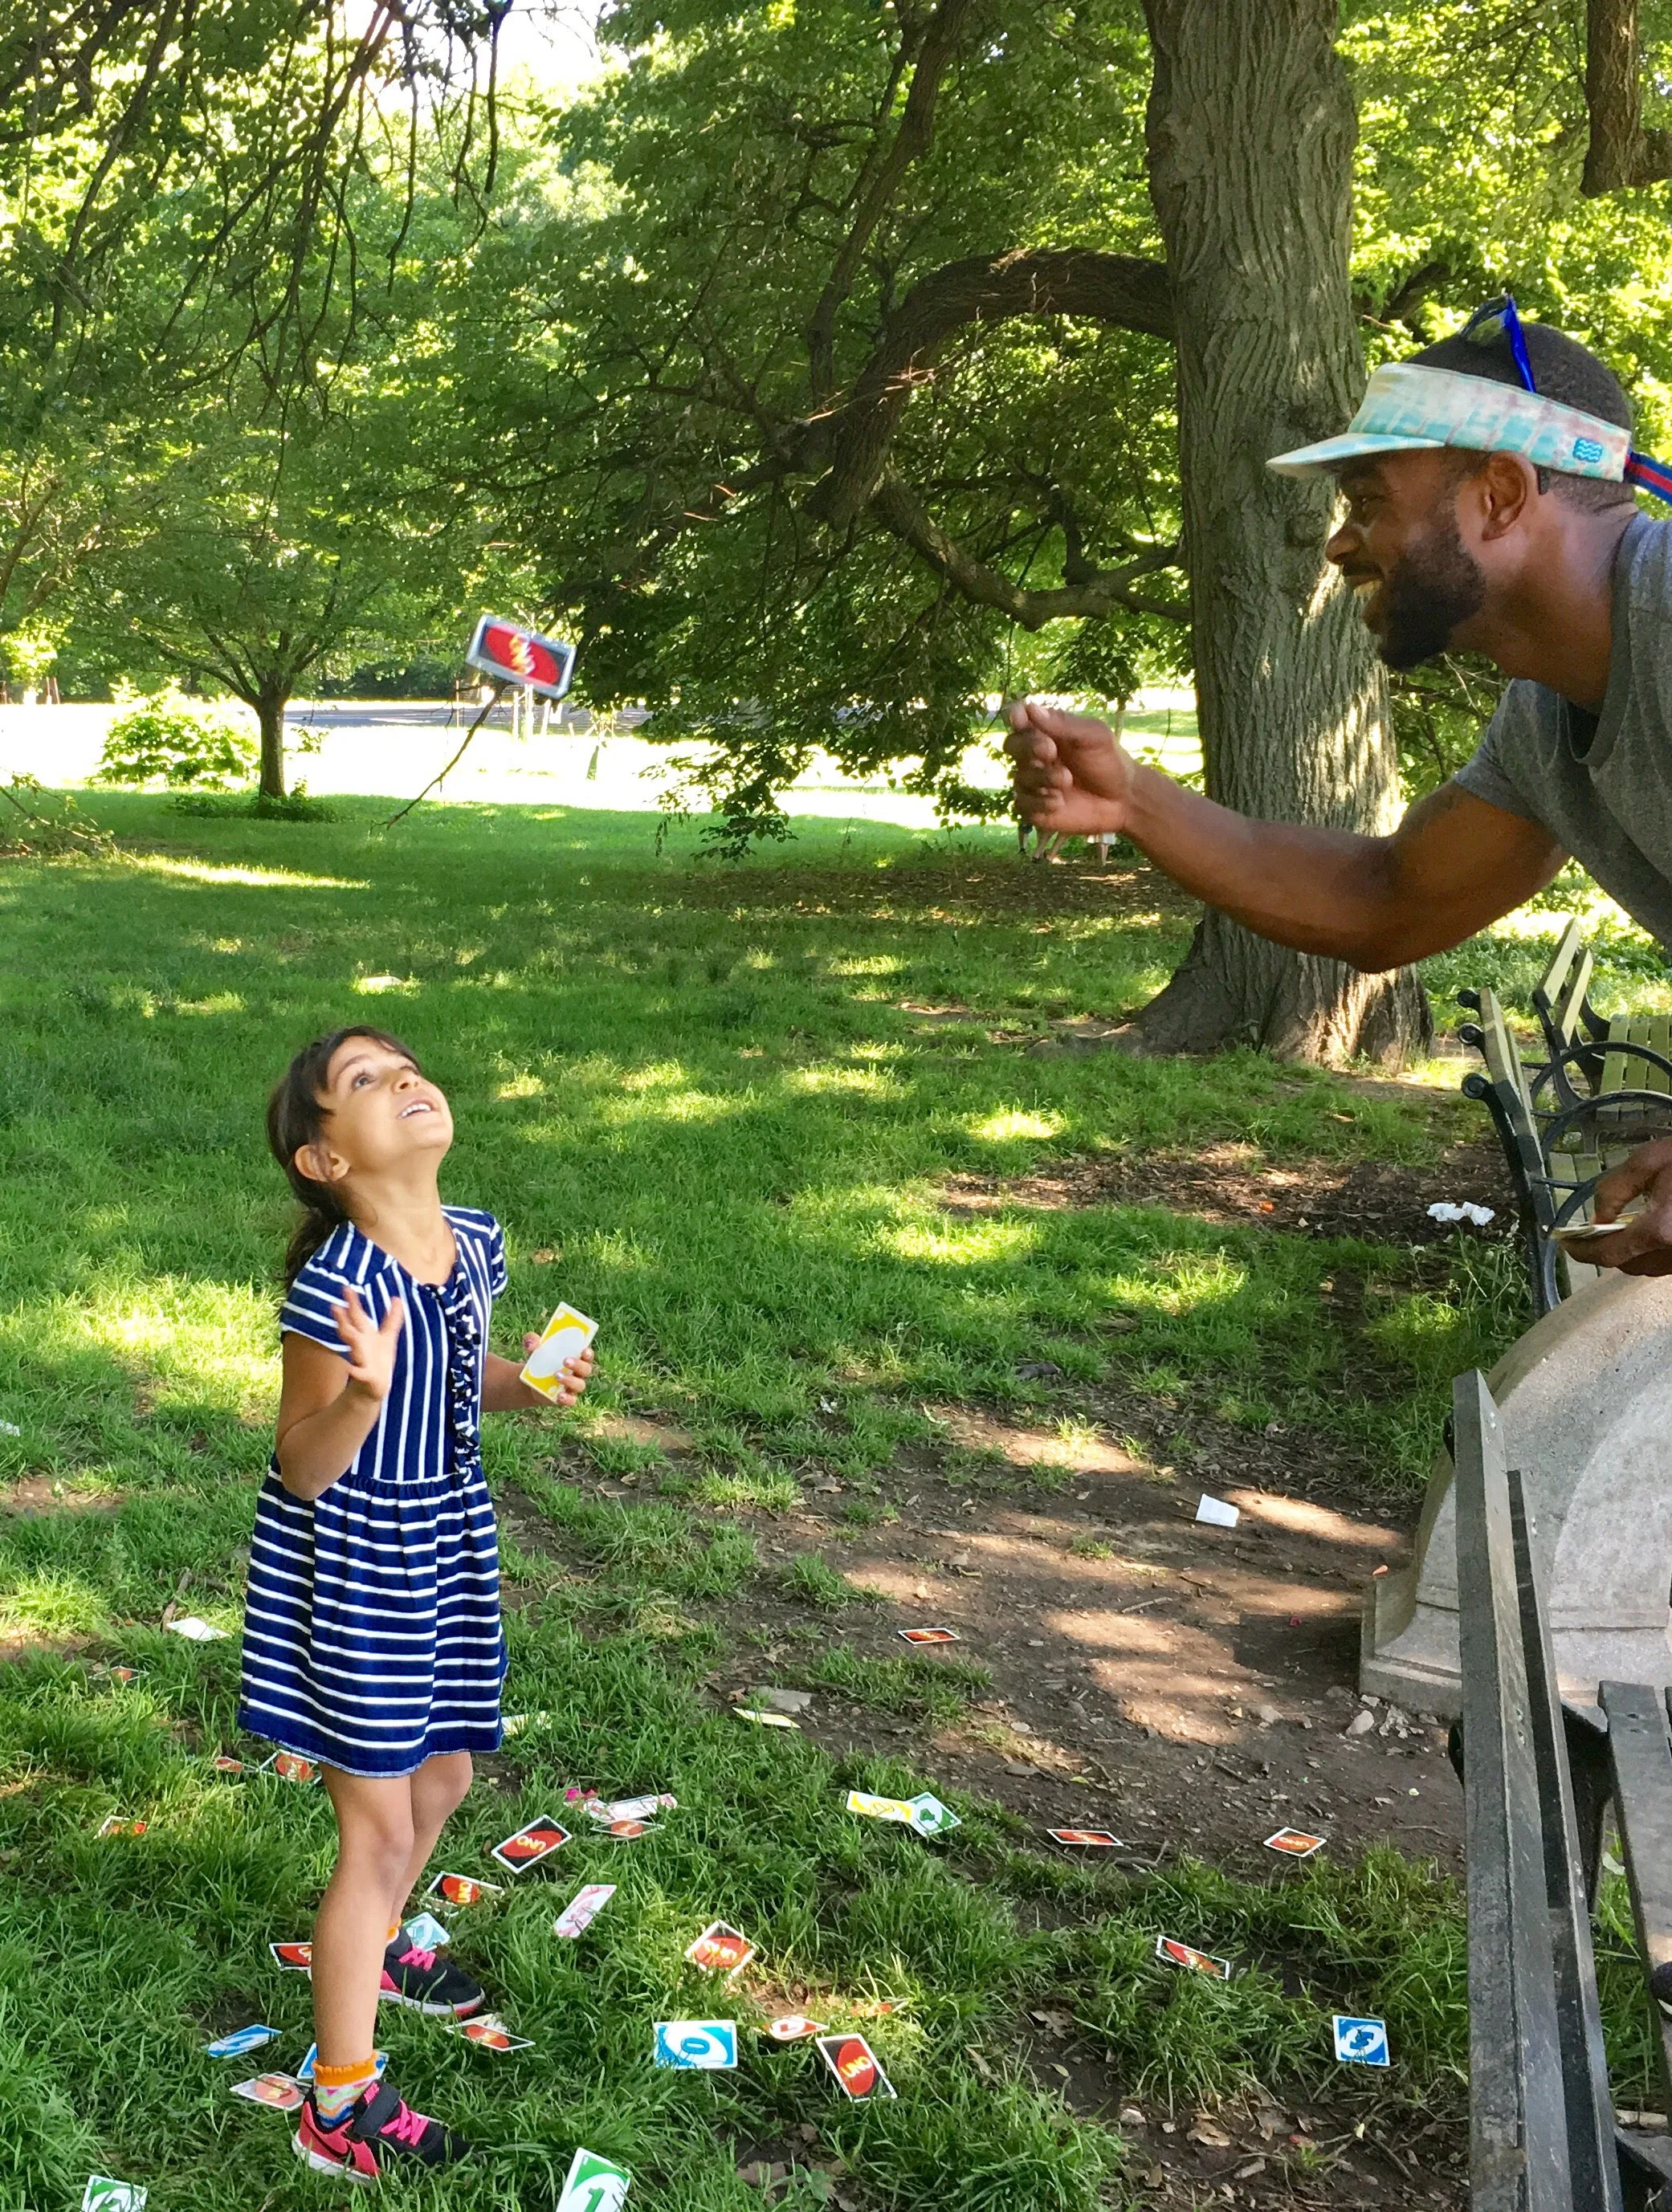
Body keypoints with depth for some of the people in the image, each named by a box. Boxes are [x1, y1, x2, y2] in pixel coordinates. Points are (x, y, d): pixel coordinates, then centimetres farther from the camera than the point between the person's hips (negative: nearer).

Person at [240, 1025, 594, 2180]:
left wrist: (530, 1385, -7)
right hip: (349, 1560, -7)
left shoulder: (474, 1242, -5)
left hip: (446, 1543, 7)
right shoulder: (334, 1281, -26)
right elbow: (303, 1469, -20)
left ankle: (375, 1942, 54)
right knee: (380, 1832, 1)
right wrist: (362, 1391, -39)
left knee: (441, 1778, 24)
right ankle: (342, 2110, 17)